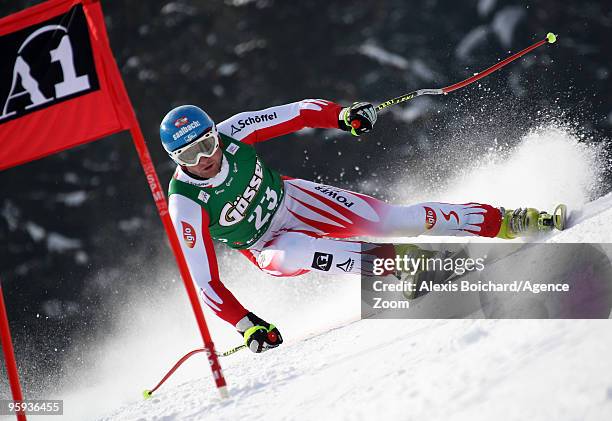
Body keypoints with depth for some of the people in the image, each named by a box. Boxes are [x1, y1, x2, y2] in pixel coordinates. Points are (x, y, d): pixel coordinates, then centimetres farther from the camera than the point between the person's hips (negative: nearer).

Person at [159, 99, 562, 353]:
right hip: (270, 246, -2)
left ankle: (503, 221, -6)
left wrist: (344, 116, -31)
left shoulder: (231, 131, -23)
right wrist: (246, 325, -34)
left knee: (390, 217, -12)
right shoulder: (186, 204, -29)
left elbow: (301, 113, -14)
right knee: (303, 252, -38)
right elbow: (205, 281, -26)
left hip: (294, 200, 2)